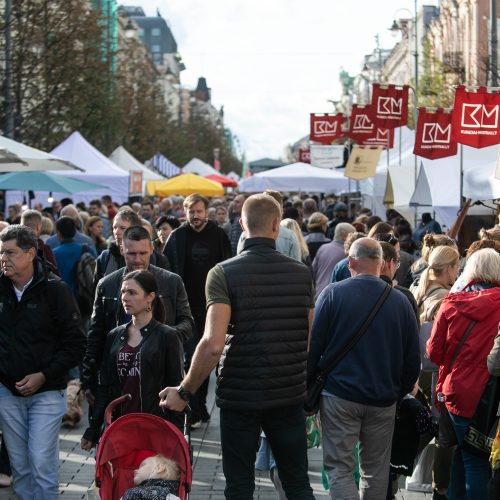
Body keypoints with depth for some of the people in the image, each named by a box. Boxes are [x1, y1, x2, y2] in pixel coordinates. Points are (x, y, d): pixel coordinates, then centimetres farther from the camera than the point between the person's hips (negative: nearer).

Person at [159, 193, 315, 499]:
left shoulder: (224, 274, -11)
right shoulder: (302, 273, -1)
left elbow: (213, 344, -21)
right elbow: (311, 340, 4)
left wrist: (184, 392, -10)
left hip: (240, 395, -2)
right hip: (290, 395, 3)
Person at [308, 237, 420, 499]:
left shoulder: (333, 293, -8)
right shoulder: (400, 301, 0)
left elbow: (313, 345, -6)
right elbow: (413, 359, 5)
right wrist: (398, 392, 19)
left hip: (339, 396, -3)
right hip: (383, 399, 3)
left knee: (339, 468, 1)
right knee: (376, 470, 15)